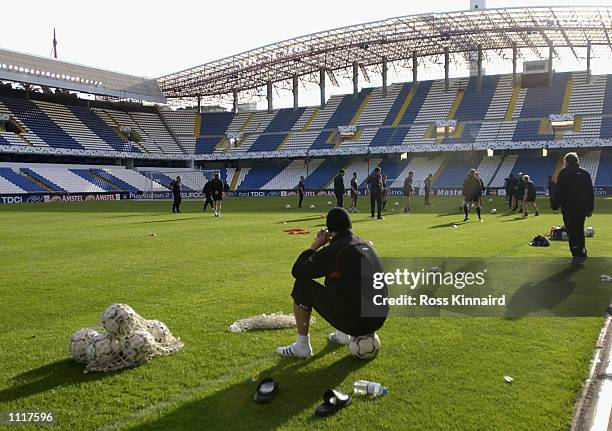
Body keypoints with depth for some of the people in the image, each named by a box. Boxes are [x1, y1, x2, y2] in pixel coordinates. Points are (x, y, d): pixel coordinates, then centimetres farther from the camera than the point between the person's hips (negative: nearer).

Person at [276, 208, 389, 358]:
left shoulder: (334, 250, -13)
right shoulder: (365, 244, 10)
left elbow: (296, 271, -6)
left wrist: (316, 244, 4)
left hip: (354, 321, -8)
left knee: (302, 285, 2)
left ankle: (302, 346, 10)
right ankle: (342, 335, 28)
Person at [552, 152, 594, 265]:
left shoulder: (564, 173, -5)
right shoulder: (585, 173, 12)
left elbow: (558, 191, -11)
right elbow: (591, 193, 13)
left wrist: (555, 205, -5)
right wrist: (590, 209, 17)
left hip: (568, 209, -6)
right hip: (583, 208, 6)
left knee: (572, 231, -3)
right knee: (580, 230, 18)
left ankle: (577, 255, -7)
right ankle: (582, 252, 20)